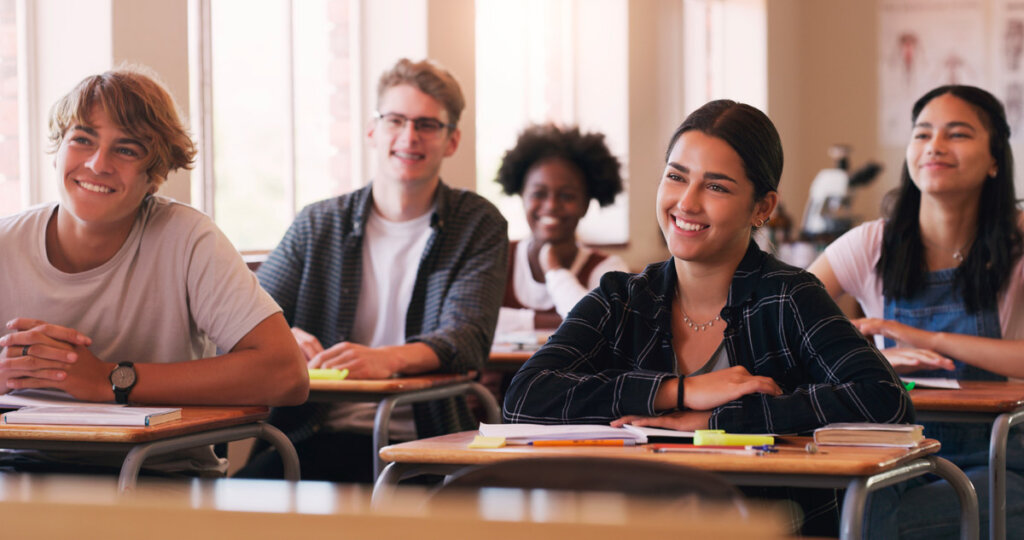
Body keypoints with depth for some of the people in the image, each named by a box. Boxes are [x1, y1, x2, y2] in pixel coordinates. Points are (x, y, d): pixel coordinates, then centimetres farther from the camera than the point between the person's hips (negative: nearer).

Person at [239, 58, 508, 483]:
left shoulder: (478, 226, 8)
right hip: (315, 436, 1)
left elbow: (467, 337, -8)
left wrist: (389, 358, -30)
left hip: (417, 439, -1)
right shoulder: (317, 225, 14)